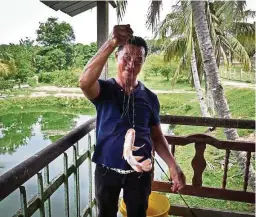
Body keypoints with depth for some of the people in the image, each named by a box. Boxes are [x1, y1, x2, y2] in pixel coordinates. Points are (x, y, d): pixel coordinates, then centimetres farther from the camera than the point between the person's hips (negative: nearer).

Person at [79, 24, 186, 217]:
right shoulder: (104, 90, -10)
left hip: (140, 172, 1)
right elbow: (85, 82, -34)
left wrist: (173, 166, -11)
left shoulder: (150, 98, -4)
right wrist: (112, 43, -41)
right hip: (107, 170, -1)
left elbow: (157, 137, 1)